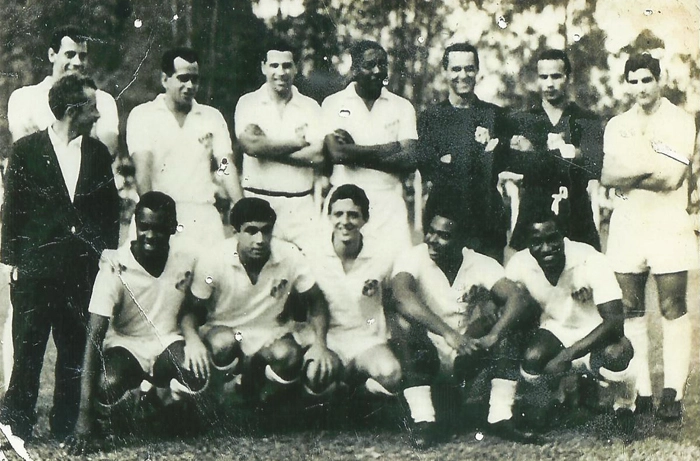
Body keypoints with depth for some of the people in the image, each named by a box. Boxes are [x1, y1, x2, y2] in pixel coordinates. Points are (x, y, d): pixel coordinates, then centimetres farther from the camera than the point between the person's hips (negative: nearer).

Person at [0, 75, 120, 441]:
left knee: (73, 352, 8)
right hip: (35, 267, -3)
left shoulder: (98, 153, 10)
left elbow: (110, 208, 13)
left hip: (82, 270, 3)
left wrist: (107, 251, 4)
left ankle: (65, 428, 17)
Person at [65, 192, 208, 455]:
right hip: (124, 345, -2)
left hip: (167, 344, 2)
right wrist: (84, 414, -31)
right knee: (108, 387, -36)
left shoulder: (185, 263, -7)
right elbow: (95, 336, -24)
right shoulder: (116, 268, -19)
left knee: (198, 376, -32)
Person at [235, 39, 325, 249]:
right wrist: (295, 142, -3)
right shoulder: (248, 103, 6)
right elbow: (250, 145, -11)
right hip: (258, 200, -1)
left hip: (301, 206, 1)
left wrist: (266, 148, -6)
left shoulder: (310, 107, 8)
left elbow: (317, 155, -5)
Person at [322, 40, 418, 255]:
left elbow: (409, 160, -1)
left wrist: (355, 153, -5)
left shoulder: (402, 107, 11)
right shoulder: (333, 104, 7)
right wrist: (388, 149, -5)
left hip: (389, 205, 1)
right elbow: (336, 153, -8)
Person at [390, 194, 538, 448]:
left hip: (466, 358, 3)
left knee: (506, 314, -18)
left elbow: (520, 298, -20)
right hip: (426, 357, -2)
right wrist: (448, 333, -45)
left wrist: (493, 337, -38)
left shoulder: (481, 265, -4)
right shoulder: (413, 259, -12)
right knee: (405, 320, -30)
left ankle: (501, 417, -21)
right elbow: (402, 296, -34)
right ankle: (423, 420, -31)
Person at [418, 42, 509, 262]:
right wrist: (483, 154, -9)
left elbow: (502, 163, 2)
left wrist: (450, 162, -11)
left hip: (488, 217, 1)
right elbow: (427, 168, -4)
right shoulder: (430, 117, 9)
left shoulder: (495, 114, 12)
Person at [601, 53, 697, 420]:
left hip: (668, 223, -4)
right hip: (627, 223, 4)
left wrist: (626, 174, -5)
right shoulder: (617, 126, 14)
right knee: (630, 309, 3)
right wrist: (650, 168, -13)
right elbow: (607, 176, 0)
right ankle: (639, 391, 9)